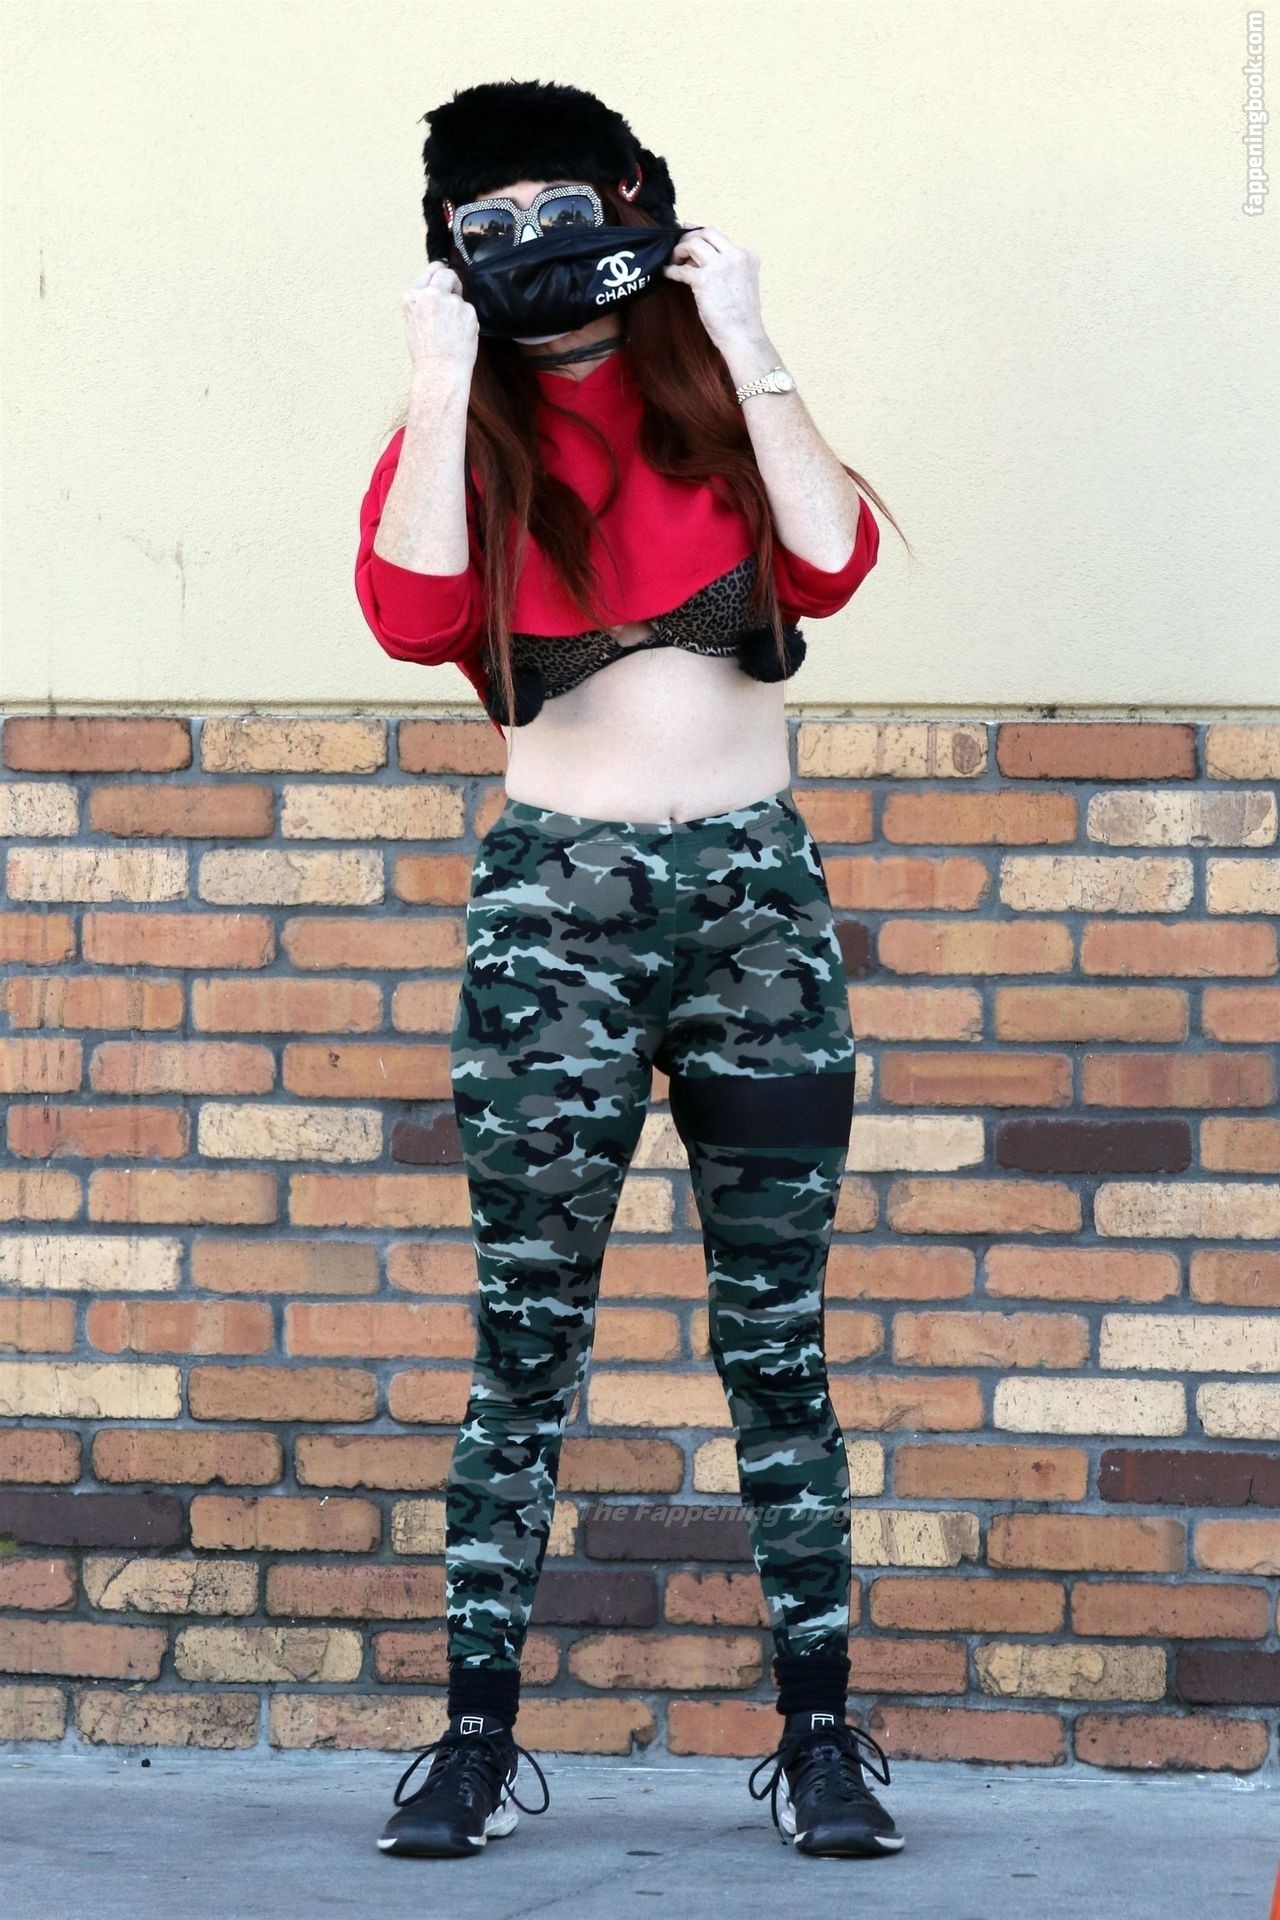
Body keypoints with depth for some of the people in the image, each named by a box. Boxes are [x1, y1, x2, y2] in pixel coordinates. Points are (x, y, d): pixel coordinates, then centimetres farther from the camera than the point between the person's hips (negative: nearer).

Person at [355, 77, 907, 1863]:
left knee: (776, 1342, 2)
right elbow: (414, 613, -14)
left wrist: (747, 346, -6)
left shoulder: (716, 398, 12)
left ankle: (820, 1735, 4)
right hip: (556, 897, -2)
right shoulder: (463, 435, 6)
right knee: (526, 1345, -4)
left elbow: (829, 561, -7)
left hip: (759, 891, 2)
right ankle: (478, 1742, -2)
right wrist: (442, 385, -11)